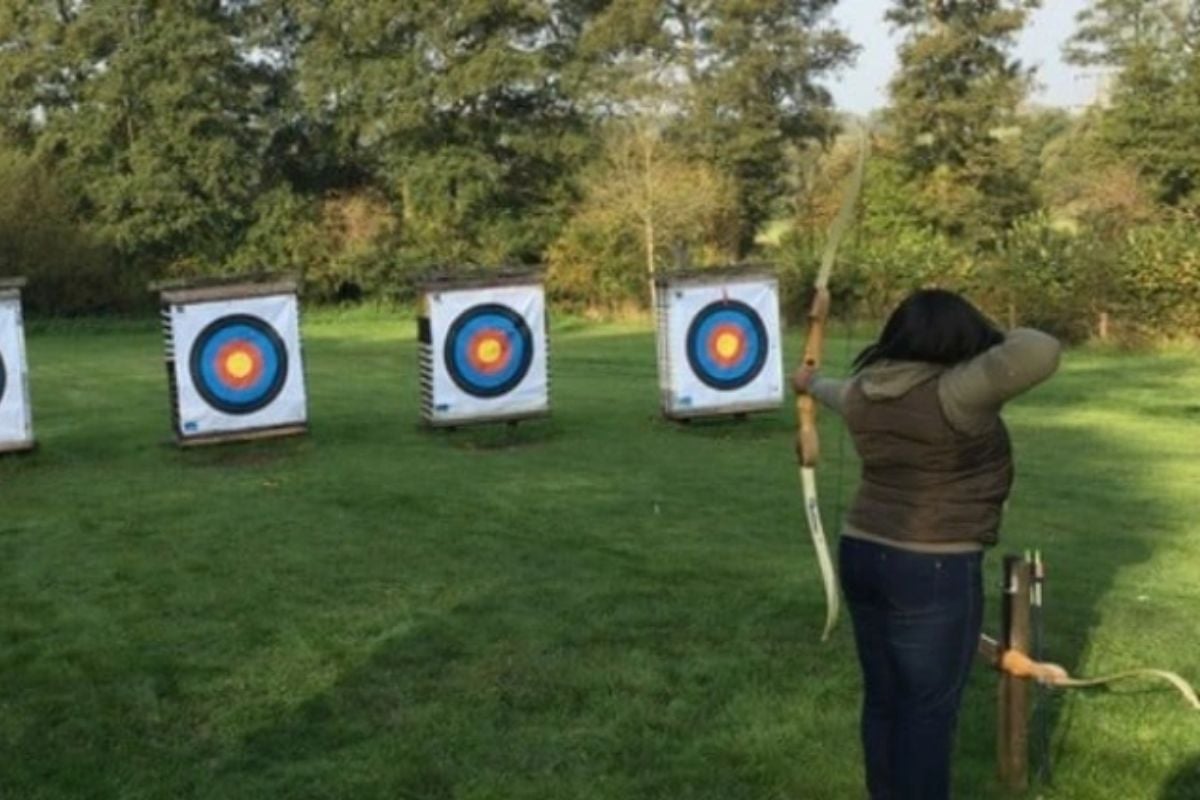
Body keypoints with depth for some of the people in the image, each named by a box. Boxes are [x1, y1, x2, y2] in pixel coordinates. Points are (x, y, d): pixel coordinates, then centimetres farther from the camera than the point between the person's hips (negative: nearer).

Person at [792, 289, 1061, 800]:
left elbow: (839, 395, 25)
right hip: (932, 572, -7)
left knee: (883, 699, 17)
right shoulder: (951, 394, -20)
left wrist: (812, 384, 48)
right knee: (928, 711, 3)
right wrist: (1005, 340, -8)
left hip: (863, 556, 7)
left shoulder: (866, 393, 3)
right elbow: (1039, 354, -31)